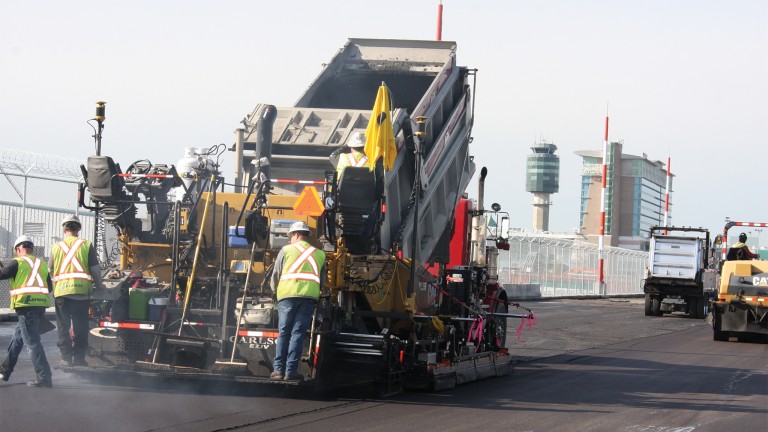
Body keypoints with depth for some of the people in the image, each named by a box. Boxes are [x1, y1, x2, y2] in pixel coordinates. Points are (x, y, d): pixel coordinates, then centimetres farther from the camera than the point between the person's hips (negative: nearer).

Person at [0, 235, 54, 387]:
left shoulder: (18, 262, -3)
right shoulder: (42, 264, 17)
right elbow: (49, 287, 17)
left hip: (26, 305, -7)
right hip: (41, 306, 7)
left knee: (32, 342, -9)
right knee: (18, 338, 22)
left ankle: (43, 377, -15)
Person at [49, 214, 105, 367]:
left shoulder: (56, 247, 7)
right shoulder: (86, 245, 1)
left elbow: (50, 271, 13)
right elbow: (95, 269, 2)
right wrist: (99, 284, 18)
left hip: (61, 290, 1)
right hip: (81, 291, -1)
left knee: (63, 326, 6)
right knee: (80, 327, 6)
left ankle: (66, 358, 2)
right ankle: (79, 358, 6)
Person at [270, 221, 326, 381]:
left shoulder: (286, 250, 12)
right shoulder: (320, 254, 19)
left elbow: (275, 275, 14)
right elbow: (322, 280, 21)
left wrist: (275, 290, 31)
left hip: (287, 295, -1)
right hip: (309, 296, 1)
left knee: (283, 333, 5)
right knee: (298, 333, 0)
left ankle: (279, 369, 2)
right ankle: (291, 370, -6)